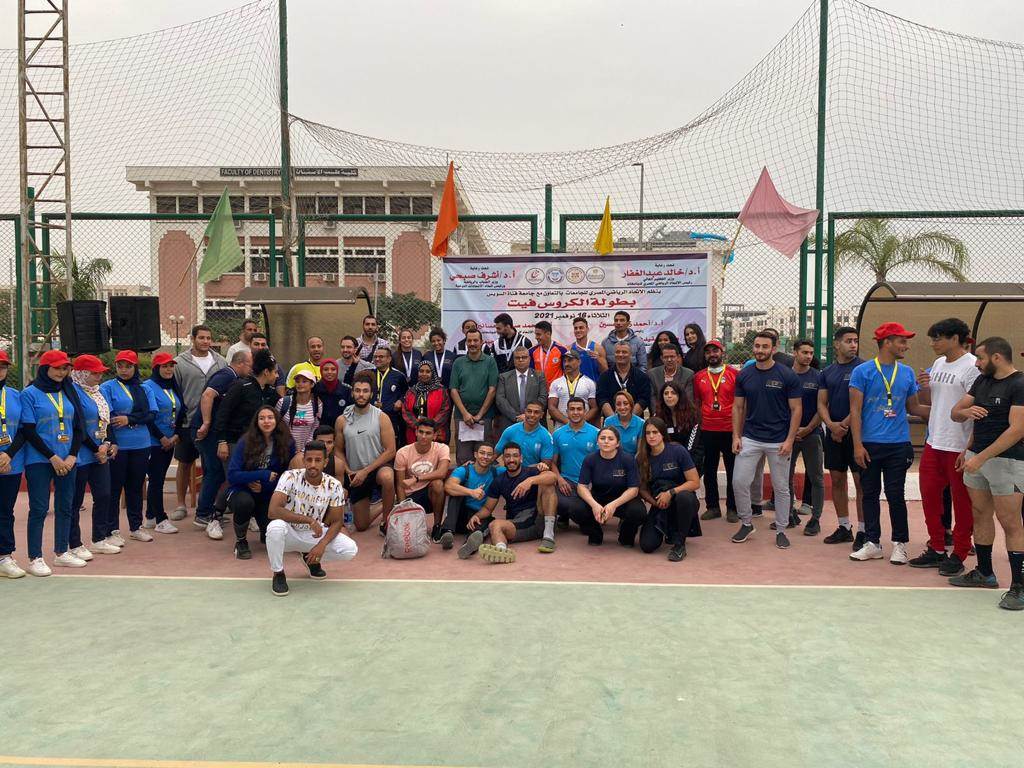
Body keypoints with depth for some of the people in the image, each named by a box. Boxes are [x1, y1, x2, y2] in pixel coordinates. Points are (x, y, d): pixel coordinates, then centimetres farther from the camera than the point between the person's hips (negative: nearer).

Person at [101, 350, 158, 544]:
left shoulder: (144, 389, 12)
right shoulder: (107, 387, 0)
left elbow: (152, 414, 1)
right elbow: (106, 416, -10)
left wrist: (129, 419, -13)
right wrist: (111, 443, -19)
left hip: (141, 445, 4)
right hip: (118, 446, -4)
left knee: (136, 486, 12)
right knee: (114, 487, 2)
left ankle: (136, 527, 22)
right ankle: (113, 529, 12)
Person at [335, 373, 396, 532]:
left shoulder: (381, 417, -9)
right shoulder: (342, 420, -1)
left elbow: (390, 451, -12)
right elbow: (338, 450, 7)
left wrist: (365, 471, -17)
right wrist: (348, 471, -10)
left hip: (378, 468, -3)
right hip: (355, 475, 3)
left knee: (387, 477, -41)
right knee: (361, 526, 6)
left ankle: (386, 522, -19)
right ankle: (379, 509, 40)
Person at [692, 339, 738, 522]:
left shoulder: (734, 374, -2)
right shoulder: (699, 376, 7)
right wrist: (698, 421, 7)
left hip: (730, 429, -3)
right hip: (707, 430, 3)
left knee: (732, 469, 3)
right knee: (709, 470, 8)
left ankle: (732, 508, 12)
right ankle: (712, 506, 17)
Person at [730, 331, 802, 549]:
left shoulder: (787, 376, -7)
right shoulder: (744, 375, 2)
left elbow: (796, 410, -5)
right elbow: (738, 407, 7)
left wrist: (789, 440, -12)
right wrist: (736, 436, -2)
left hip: (779, 441, -2)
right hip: (750, 439, 2)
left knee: (781, 487, 7)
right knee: (739, 482, -3)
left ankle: (781, 530, 20)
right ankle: (746, 523, 16)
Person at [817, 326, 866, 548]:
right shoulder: (827, 372, 12)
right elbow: (821, 403, 9)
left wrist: (844, 425, -11)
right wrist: (831, 424, -9)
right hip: (833, 432, 6)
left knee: (861, 482, -4)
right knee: (837, 480, 9)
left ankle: (863, 531, 2)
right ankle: (844, 527, 20)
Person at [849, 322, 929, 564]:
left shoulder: (907, 373, 8)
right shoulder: (863, 371, -2)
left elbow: (913, 408, 17)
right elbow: (855, 410, -5)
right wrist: (858, 445, -10)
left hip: (898, 445, 2)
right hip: (870, 444, -2)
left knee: (895, 495, 3)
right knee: (870, 494, 7)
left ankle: (899, 544, 16)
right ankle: (872, 543, 17)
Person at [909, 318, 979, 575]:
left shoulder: (972, 366, -13)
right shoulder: (938, 364, 12)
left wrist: (971, 449, -20)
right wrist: (923, 387, -1)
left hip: (959, 446, -8)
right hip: (934, 443, 8)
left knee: (962, 501, 4)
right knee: (929, 496, 12)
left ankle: (958, 556, 15)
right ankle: (937, 550, 25)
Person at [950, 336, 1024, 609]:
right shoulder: (982, 381, 11)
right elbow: (955, 413, 14)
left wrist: (981, 457, -22)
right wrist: (966, 411, -9)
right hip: (976, 457, 8)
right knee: (981, 515, 15)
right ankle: (984, 573, 27)